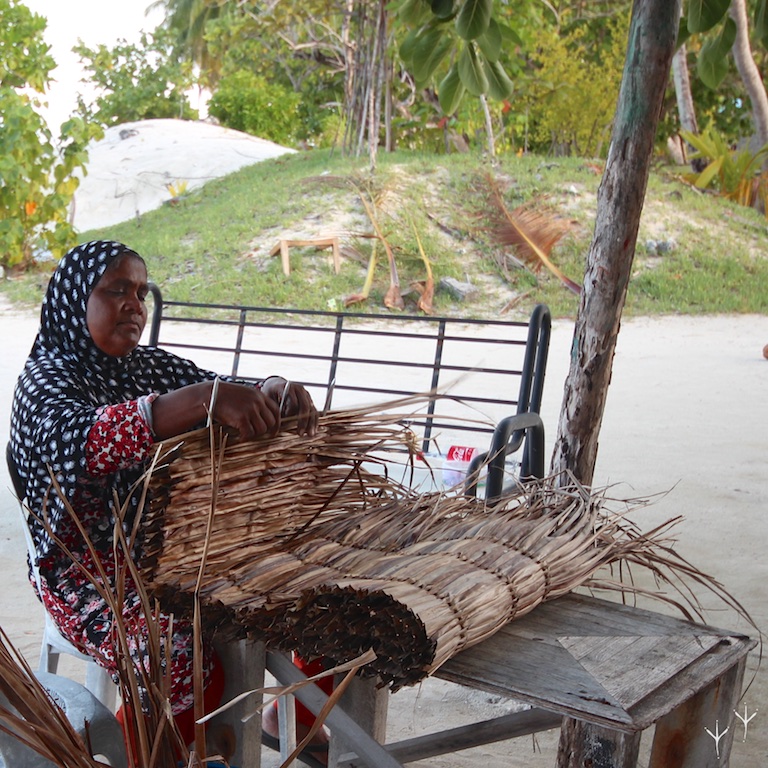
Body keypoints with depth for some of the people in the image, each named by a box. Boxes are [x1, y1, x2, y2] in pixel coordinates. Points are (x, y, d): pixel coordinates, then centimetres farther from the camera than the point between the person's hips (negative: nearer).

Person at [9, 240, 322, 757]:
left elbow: (240, 406, 4)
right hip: (94, 572, -7)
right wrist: (202, 398, -45)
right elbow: (77, 443, -32)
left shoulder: (153, 365, 11)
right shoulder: (47, 379, -9)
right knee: (182, 668, -31)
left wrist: (274, 389, -21)